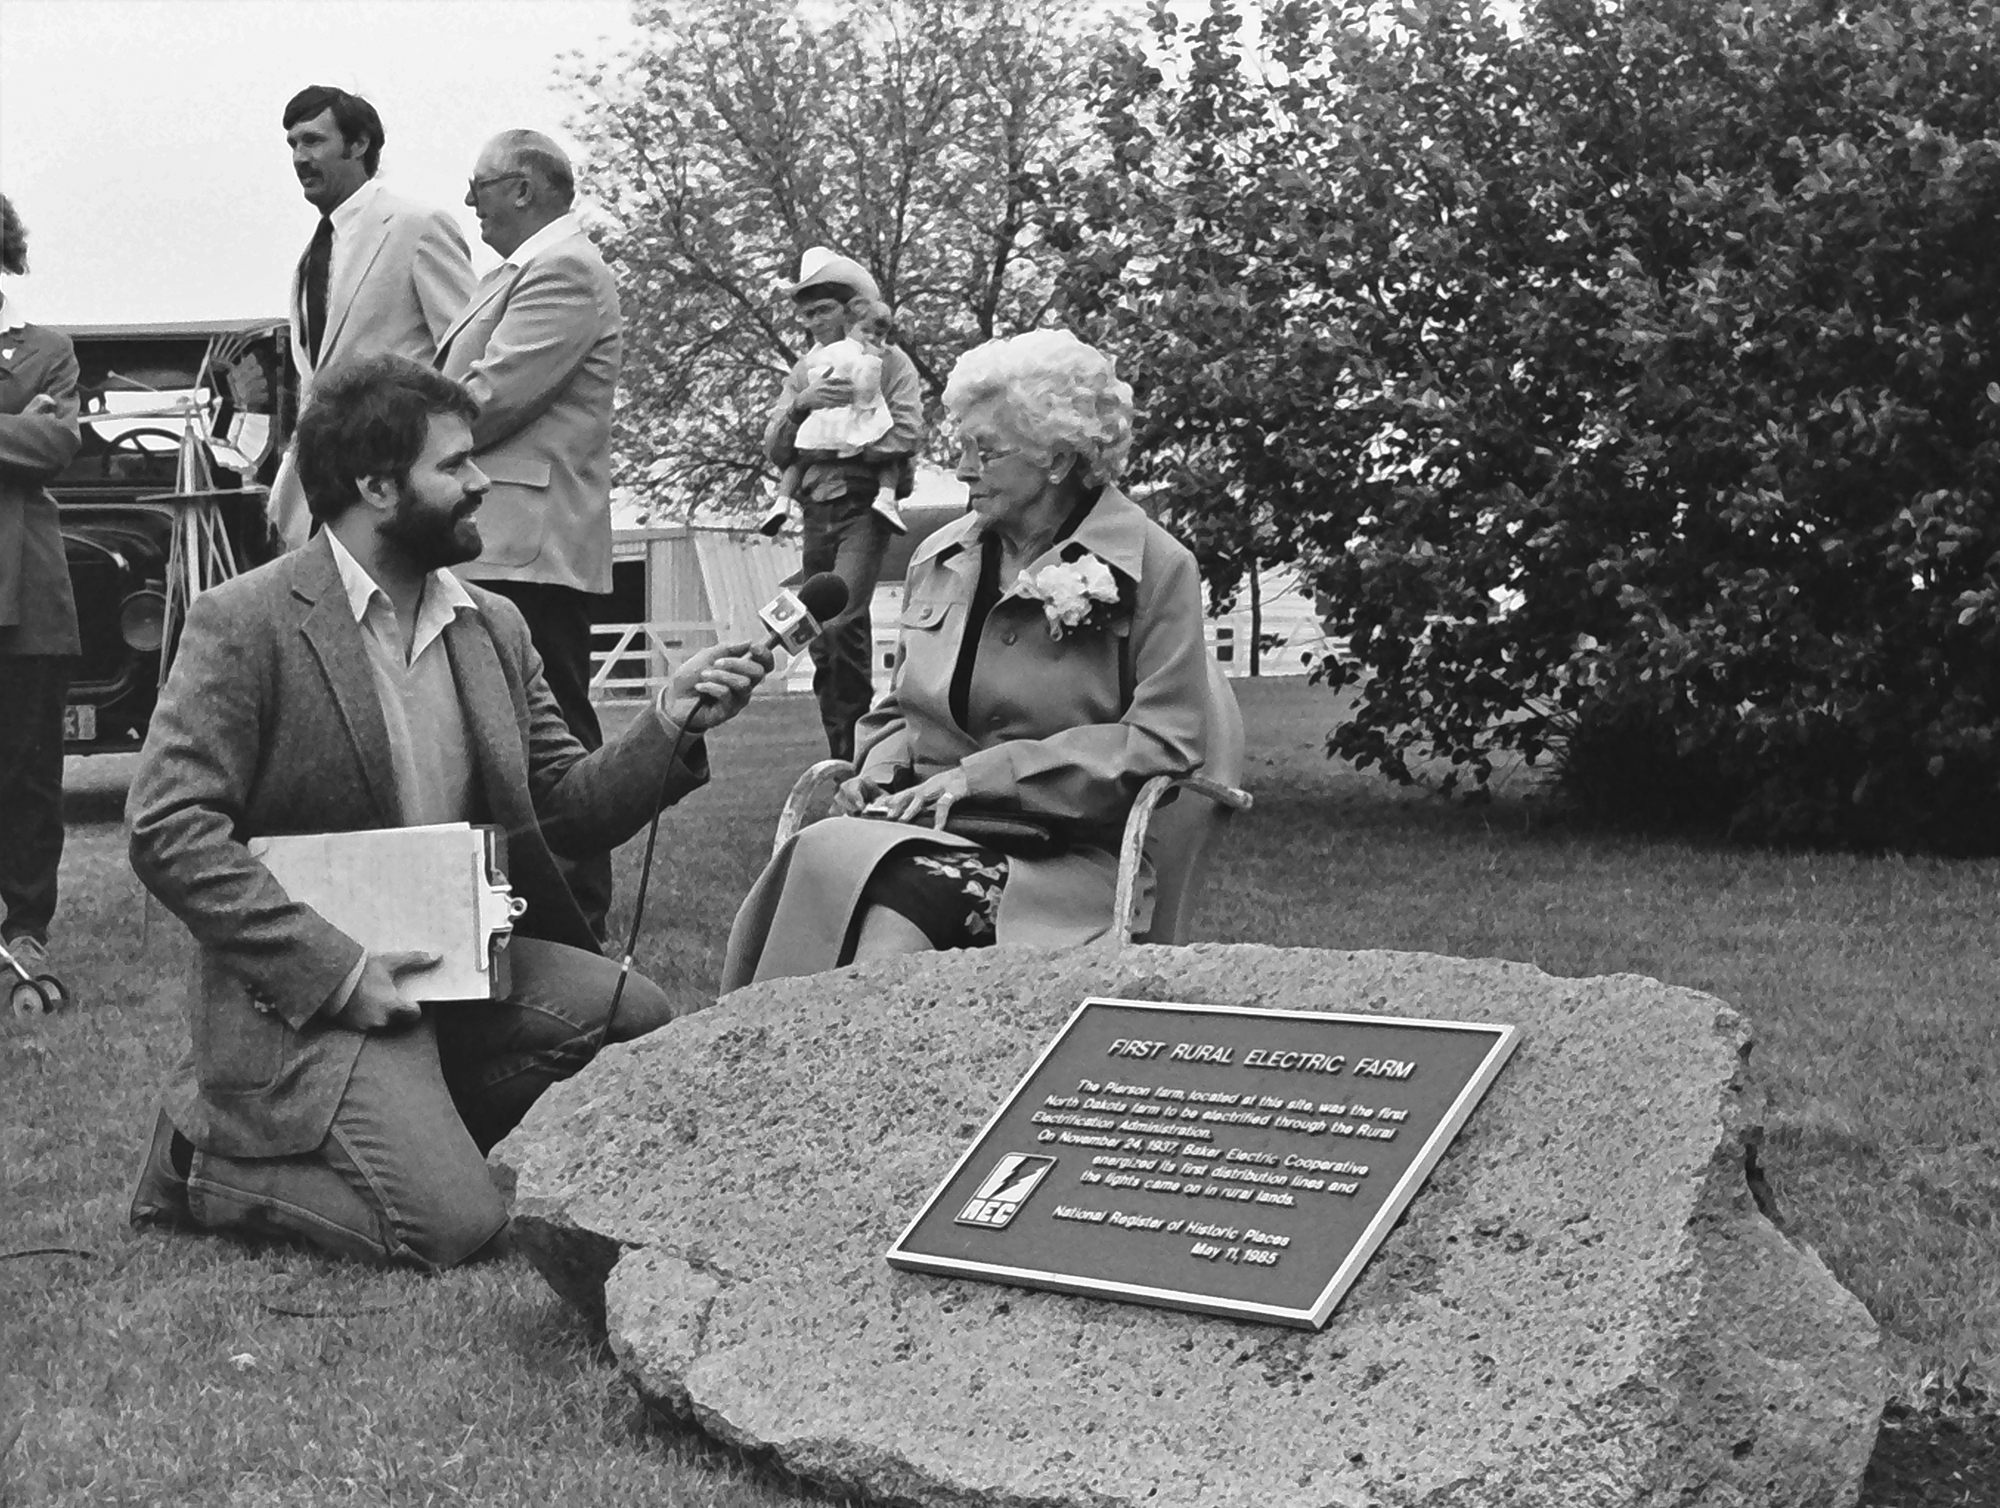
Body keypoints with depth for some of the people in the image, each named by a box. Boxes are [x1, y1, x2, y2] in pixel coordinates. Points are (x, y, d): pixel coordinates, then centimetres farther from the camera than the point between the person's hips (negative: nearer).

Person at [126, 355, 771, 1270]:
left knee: (643, 1022, -13)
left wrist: (668, 729, -10)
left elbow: (566, 811, 9)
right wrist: (338, 970, -22)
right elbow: (168, 832, -16)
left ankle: (404, 1131, 6)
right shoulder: (245, 622, -11)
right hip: (306, 989, -7)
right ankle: (208, 1156, 5)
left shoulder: (494, 628, 9)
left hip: (459, 961, 7)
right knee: (451, 1226, -21)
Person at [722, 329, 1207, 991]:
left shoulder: (1155, 569, 0)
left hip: (1060, 856, -5)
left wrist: (982, 775, -12)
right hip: (928, 829, 5)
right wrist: (880, 771, 4)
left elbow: (1160, 744, -8)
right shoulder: (938, 557, 18)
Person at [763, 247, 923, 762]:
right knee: (825, 642, 5)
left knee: (841, 623, -22)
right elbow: (774, 449, 9)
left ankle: (857, 747, -15)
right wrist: (801, 406, -9)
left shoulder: (889, 361, 2)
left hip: (865, 503, -6)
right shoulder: (804, 371, 17)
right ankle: (840, 752, 12)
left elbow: (905, 435, -12)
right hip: (817, 511, 6)